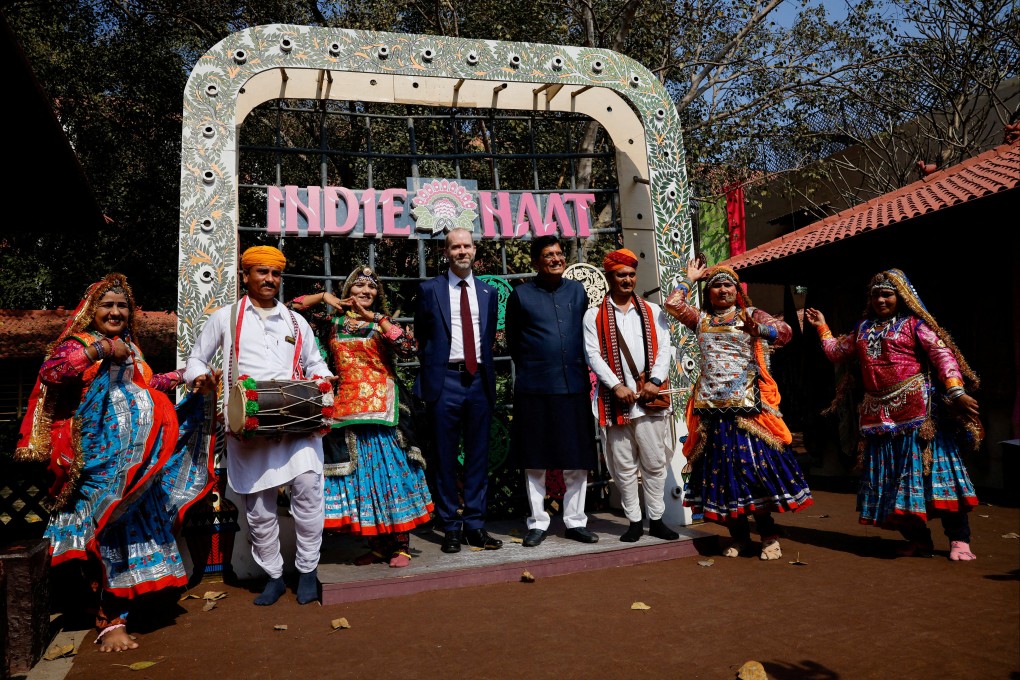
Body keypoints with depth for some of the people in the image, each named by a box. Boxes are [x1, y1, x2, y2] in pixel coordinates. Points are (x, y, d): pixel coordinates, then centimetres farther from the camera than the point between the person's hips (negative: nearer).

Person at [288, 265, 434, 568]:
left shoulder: (384, 322, 6)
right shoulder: (334, 321, 11)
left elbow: (409, 349, -12)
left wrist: (377, 318, -11)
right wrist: (323, 297, 3)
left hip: (382, 408, -2)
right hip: (346, 408, 3)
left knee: (390, 468, -3)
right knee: (359, 473, 6)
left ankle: (401, 545, 5)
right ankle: (377, 545, 18)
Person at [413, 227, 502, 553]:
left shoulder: (488, 292, 12)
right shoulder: (429, 289, 3)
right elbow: (421, 337, 10)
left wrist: (485, 368, 9)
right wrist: (432, 369, 7)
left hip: (479, 380, 3)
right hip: (444, 381, -3)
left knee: (478, 456, 7)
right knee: (445, 458, 4)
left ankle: (475, 524, 17)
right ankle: (450, 527, 14)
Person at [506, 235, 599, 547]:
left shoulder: (578, 291, 10)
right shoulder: (521, 295, 1)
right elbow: (512, 341, 9)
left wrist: (579, 368, 12)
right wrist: (532, 368, 10)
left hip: (574, 386, 3)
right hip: (534, 389, -2)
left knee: (577, 461, 7)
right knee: (535, 462, 5)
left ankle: (575, 521, 21)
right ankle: (538, 522, 18)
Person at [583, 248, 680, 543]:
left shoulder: (652, 311, 13)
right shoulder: (594, 316, 5)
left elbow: (664, 348, 5)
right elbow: (593, 355, -3)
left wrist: (655, 381, -10)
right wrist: (617, 386, -14)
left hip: (650, 398, 2)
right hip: (615, 399, -1)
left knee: (655, 462, 6)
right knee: (624, 466, 5)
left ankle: (656, 519, 17)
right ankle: (634, 521, 16)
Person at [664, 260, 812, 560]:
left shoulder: (750, 315, 6)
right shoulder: (701, 319, 15)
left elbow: (785, 332, -7)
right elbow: (672, 303, 9)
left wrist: (757, 329, -26)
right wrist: (691, 278, 18)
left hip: (746, 406, -3)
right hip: (711, 408, 4)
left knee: (755, 468, -7)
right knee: (722, 470, 6)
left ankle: (769, 537, 6)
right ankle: (738, 537, 17)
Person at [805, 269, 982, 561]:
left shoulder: (914, 325, 2)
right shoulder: (863, 329, 18)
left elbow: (943, 355, -8)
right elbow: (836, 351, 30)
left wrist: (957, 391, -19)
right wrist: (822, 327, 30)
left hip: (915, 409, -5)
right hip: (879, 414, 6)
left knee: (932, 465, -7)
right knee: (890, 475, 6)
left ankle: (959, 539, 1)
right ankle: (918, 539, 16)